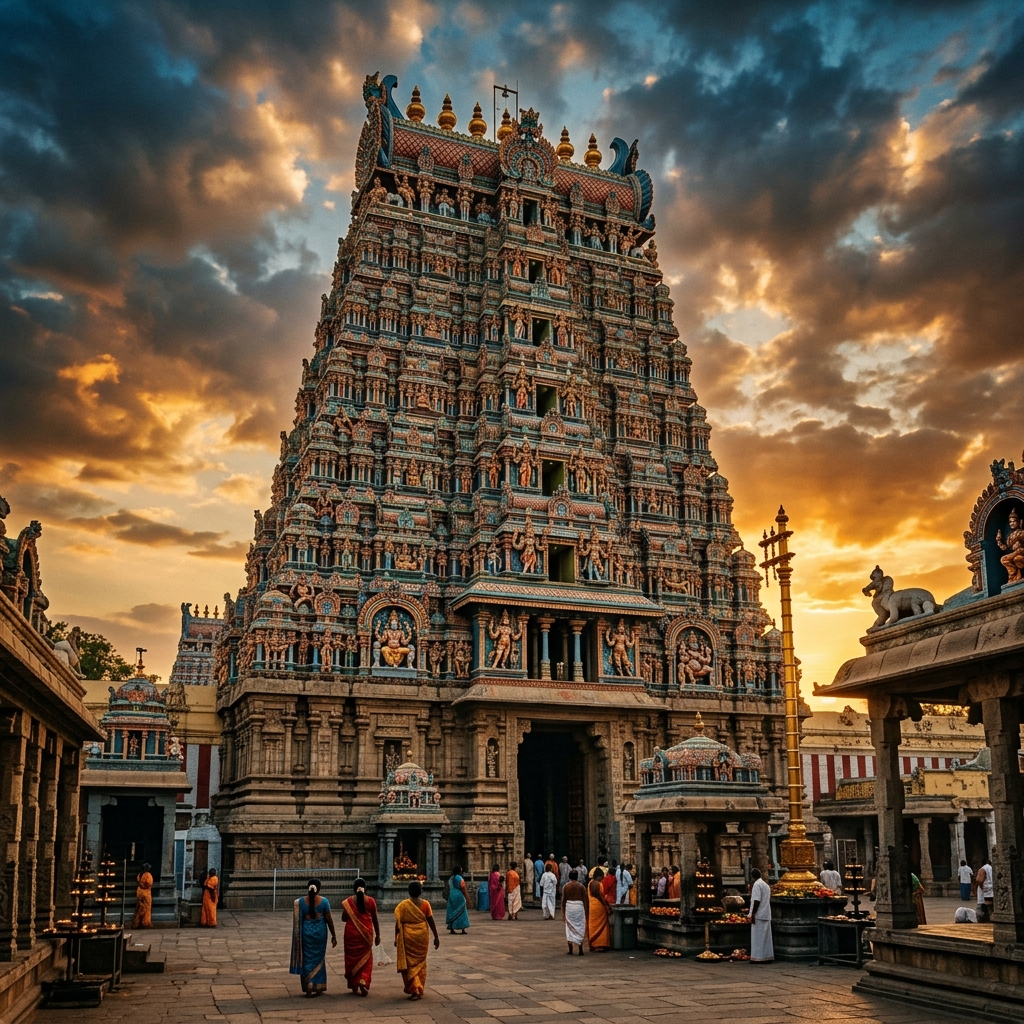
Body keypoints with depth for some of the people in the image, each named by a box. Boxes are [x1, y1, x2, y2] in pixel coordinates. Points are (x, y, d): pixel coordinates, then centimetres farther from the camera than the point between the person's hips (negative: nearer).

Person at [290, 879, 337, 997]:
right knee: (318, 960, 13)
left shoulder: (300, 902, -5)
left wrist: (298, 937, 15)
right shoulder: (324, 901, -6)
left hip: (306, 933, 0)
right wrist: (333, 935, 7)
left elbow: (297, 921, 1)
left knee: (307, 959, 10)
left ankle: (309, 988, 9)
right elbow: (329, 919, -3)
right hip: (320, 932, 0)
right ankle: (317, 987, 17)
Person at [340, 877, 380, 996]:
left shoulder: (348, 902, -7)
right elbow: (375, 920, 1)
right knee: (365, 959, 11)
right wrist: (377, 935, 10)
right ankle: (363, 981, -10)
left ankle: (355, 985, 17)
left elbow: (344, 918, 1)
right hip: (366, 933, 1)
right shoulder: (370, 901, -4)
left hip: (351, 934, -1)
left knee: (352, 958, 13)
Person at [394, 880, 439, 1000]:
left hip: (408, 936, -2)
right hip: (422, 936, 2)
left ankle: (414, 989, -3)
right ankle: (420, 991, 20)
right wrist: (436, 937, 6)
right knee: (420, 963, 16)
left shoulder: (403, 905, -5)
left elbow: (398, 923, -4)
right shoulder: (425, 904, -4)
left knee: (409, 963, 8)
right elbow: (431, 922, -2)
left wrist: (396, 938, 7)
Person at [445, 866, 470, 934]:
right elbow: (463, 890, -12)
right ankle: (463, 929, 2)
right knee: (461, 913, 3)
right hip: (459, 897, -5)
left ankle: (451, 929, 6)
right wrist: (467, 898, -6)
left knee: (451, 913, 9)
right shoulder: (460, 879, -11)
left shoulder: (450, 879, 7)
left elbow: (448, 889, 12)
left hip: (451, 896, 5)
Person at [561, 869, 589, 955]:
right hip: (579, 906, 0)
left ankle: (570, 950, 9)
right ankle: (580, 950, 6)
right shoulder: (581, 886, -2)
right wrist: (586, 912, 9)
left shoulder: (565, 886, 0)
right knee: (580, 928, 8)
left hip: (569, 906, 0)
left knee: (569, 929, 9)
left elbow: (563, 900, 0)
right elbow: (585, 900, 0)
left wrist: (563, 913, 6)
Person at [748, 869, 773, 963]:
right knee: (766, 937, 10)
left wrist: (753, 914, -17)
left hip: (759, 916, -8)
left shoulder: (757, 884, -12)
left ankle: (758, 957, -4)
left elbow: (757, 901, -19)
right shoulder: (766, 885, 16)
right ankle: (768, 957, 10)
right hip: (767, 915, 8)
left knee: (758, 937, -4)